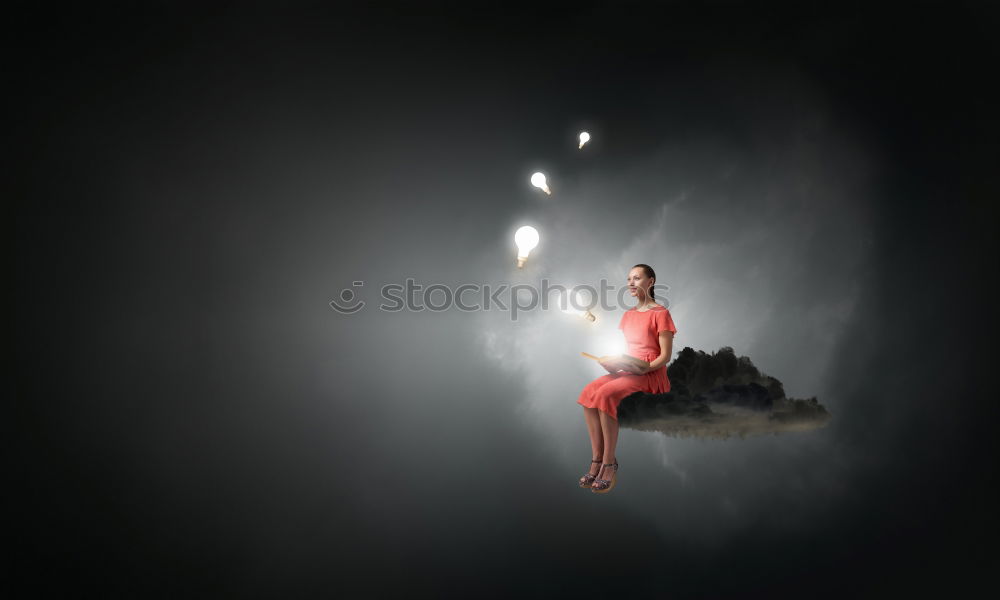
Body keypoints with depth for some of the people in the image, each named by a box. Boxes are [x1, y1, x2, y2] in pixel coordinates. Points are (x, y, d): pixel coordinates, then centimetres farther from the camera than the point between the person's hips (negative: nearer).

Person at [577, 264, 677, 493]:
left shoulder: (660, 313, -3)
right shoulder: (628, 315, 19)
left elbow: (665, 356, -8)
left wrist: (641, 370, -22)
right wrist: (610, 361, -1)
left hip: (650, 375, -6)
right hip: (624, 371, 7)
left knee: (606, 395, -32)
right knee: (588, 392, -22)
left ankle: (609, 464, -24)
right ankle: (597, 461, -22)